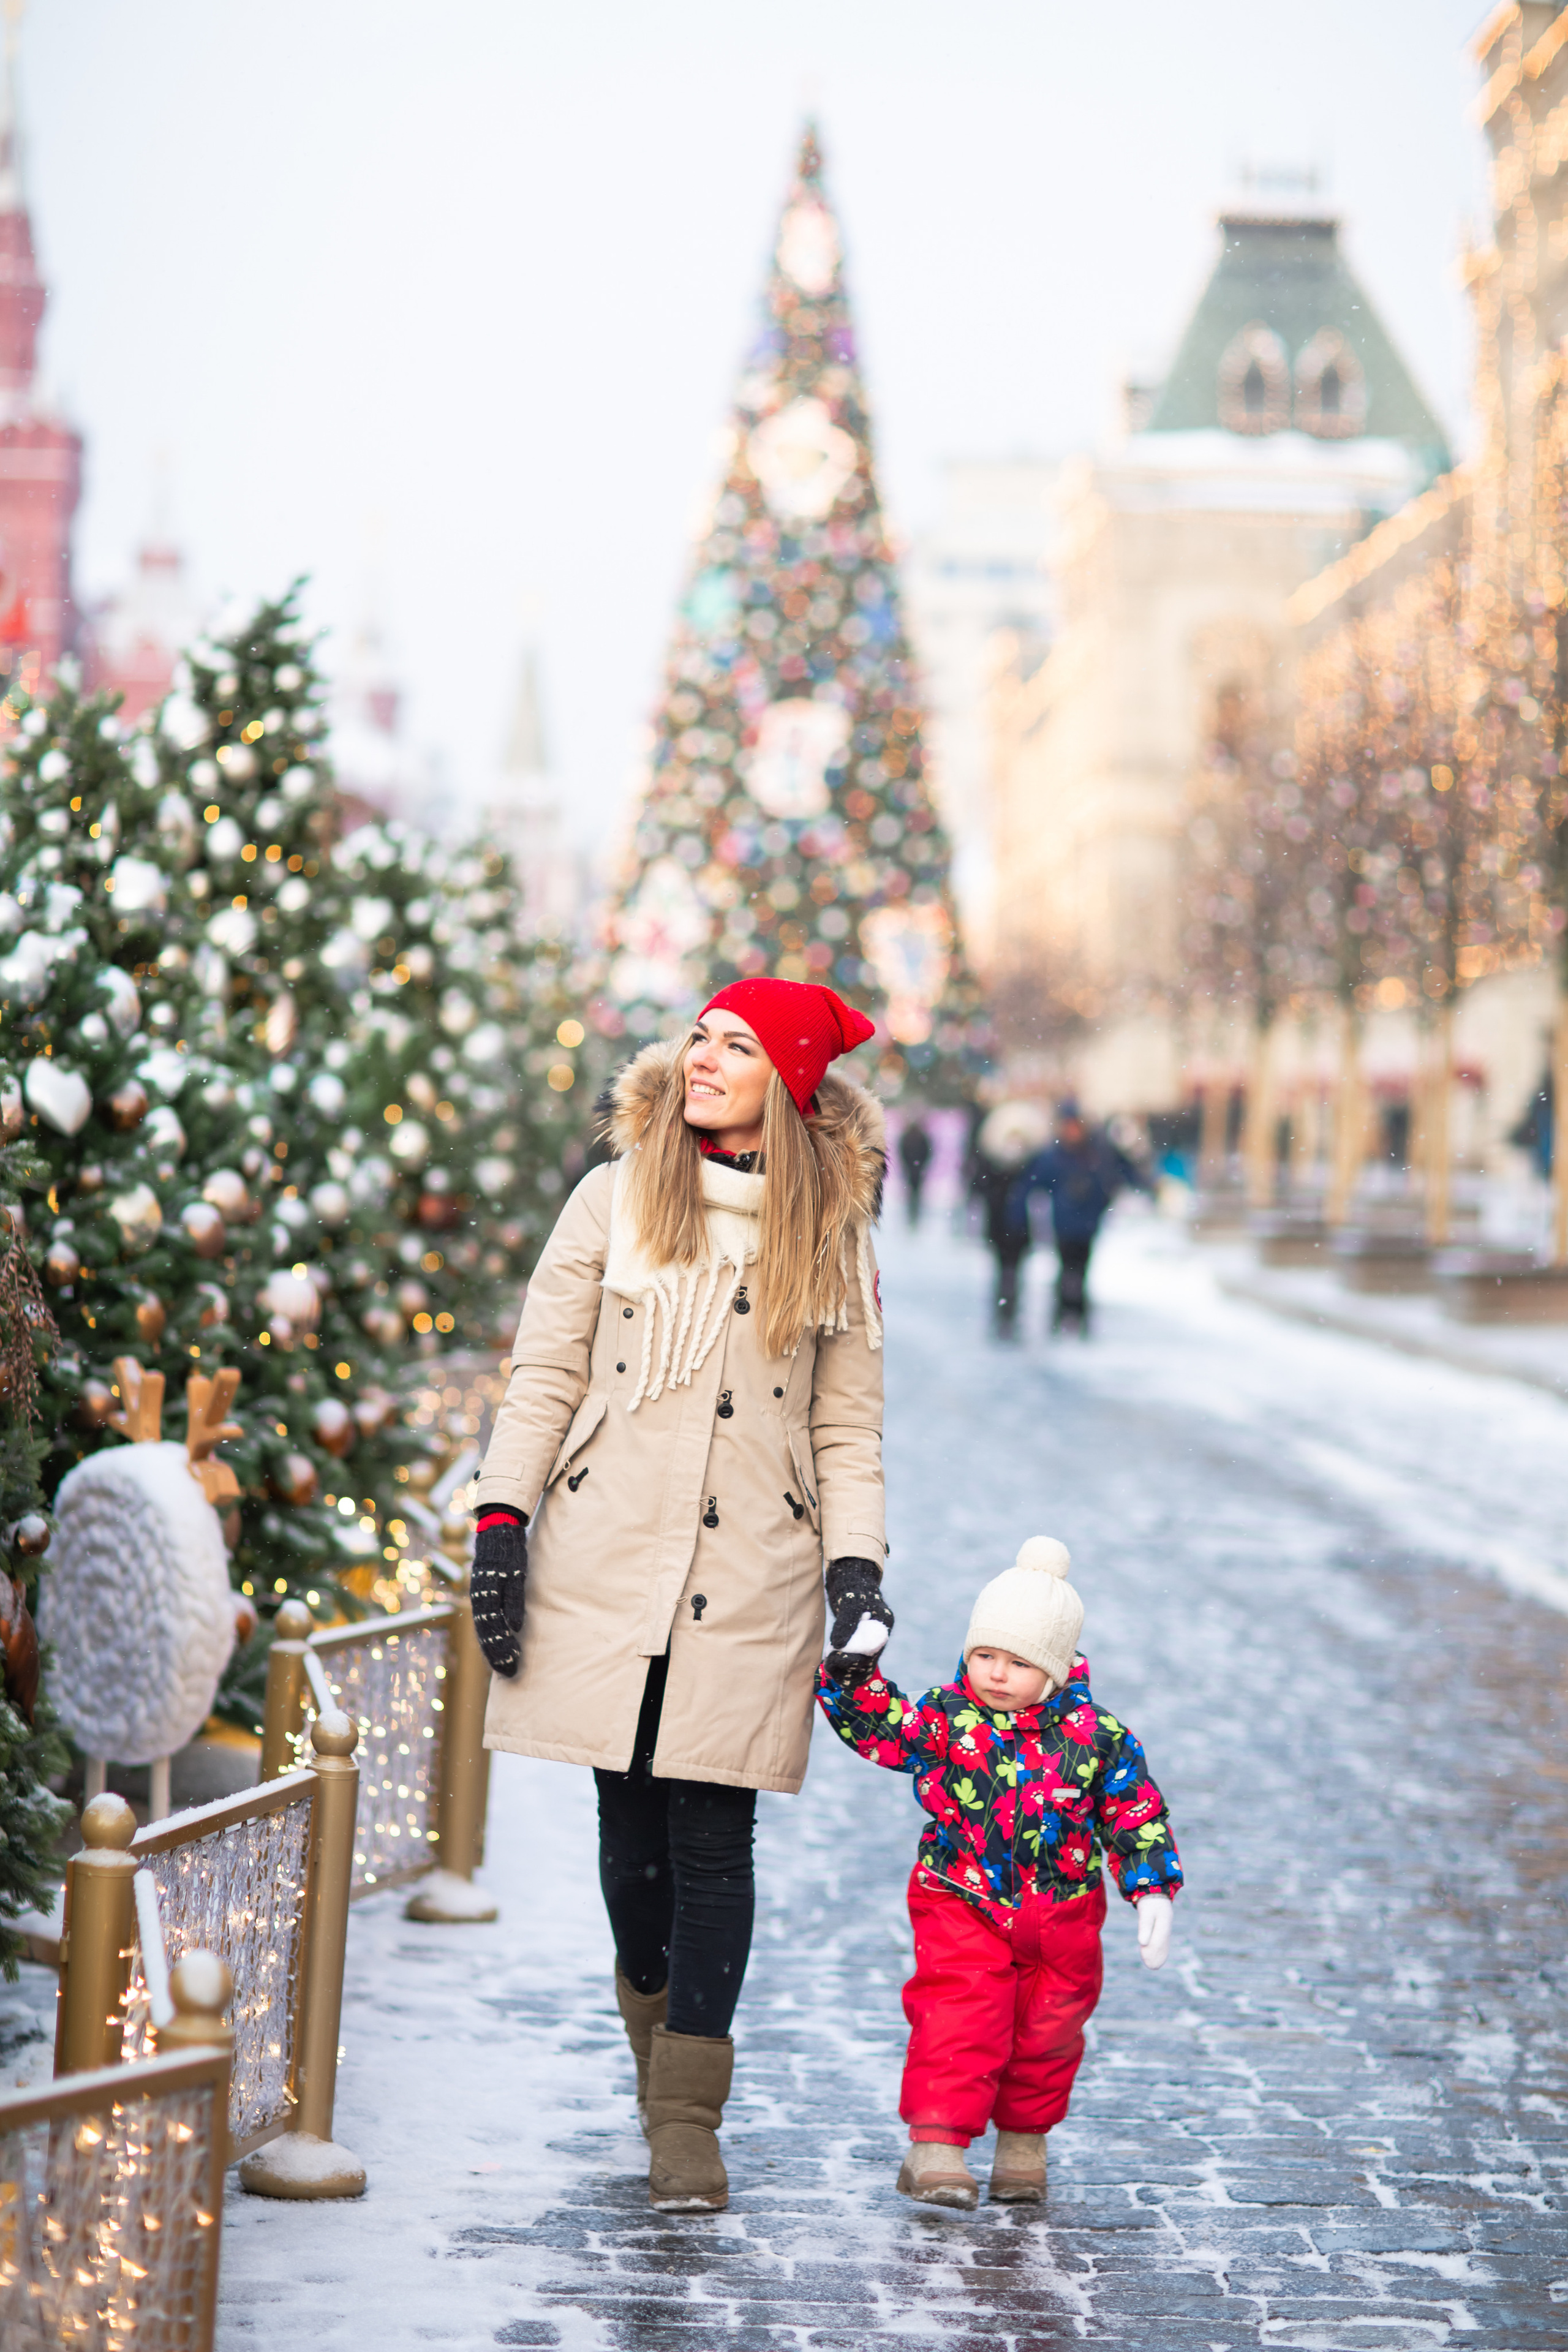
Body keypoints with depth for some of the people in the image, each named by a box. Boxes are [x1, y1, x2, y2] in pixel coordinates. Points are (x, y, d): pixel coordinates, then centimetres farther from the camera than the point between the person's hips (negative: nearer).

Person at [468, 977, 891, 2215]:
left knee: (712, 1835, -4)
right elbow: (545, 1373, 5)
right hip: (607, 1558, 1)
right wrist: (502, 1521, -2)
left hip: (750, 1581, 0)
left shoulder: (833, 1235, 7)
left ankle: (689, 2116, 1)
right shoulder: (618, 1196, 5)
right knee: (631, 1827, 5)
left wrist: (857, 1565, -2)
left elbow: (847, 1427, 9)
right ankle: (660, 2052, 28)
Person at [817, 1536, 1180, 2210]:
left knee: (1047, 2029, 12)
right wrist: (853, 1671, -25)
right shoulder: (942, 1718, -6)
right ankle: (935, 2145, -9)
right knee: (958, 2022, -13)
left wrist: (1152, 1892, -6)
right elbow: (876, 1727, -10)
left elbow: (1136, 1815, -1)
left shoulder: (1096, 1737, -7)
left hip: (1060, 1915, 2)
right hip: (962, 1903, -1)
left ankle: (1024, 2144, 31)